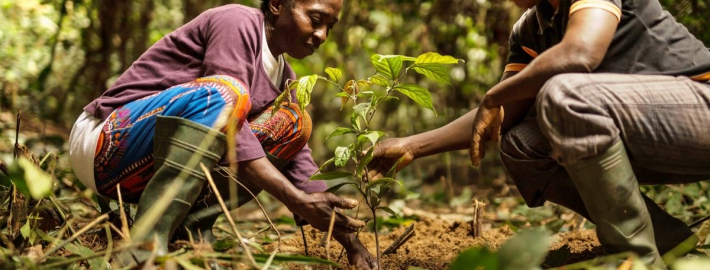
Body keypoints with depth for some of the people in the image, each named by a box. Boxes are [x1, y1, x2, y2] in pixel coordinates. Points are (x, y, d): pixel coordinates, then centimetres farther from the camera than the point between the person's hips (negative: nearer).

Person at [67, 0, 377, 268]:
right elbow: (228, 127, -25)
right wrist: (297, 201, -30)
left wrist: (348, 238, -3)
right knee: (222, 93, -33)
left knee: (293, 123, 3)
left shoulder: (283, 77, 11)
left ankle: (192, 221, -10)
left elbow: (297, 160, 7)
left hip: (150, 168, 8)